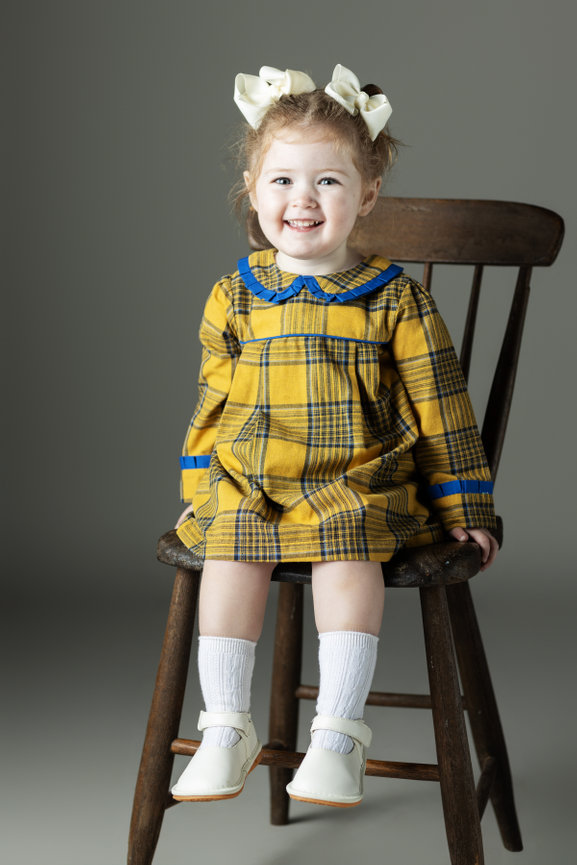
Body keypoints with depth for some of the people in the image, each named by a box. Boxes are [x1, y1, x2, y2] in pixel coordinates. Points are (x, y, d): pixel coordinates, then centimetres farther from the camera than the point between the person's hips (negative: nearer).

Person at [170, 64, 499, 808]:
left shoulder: (394, 300, 0)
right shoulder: (234, 296, 8)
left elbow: (437, 405, 4)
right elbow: (213, 397, 18)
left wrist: (462, 506, 4)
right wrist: (200, 484, 12)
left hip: (357, 483, -2)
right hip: (245, 482, 3)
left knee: (347, 554, -30)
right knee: (231, 553, -23)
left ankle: (338, 732, -22)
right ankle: (227, 728, -13)